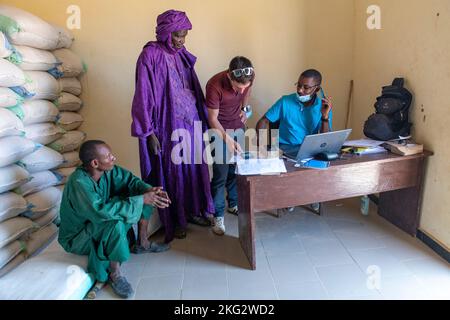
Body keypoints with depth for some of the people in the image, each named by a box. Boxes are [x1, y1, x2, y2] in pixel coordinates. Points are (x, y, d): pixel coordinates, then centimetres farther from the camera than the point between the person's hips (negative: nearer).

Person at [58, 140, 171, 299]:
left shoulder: (106, 169, -14)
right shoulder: (78, 183, -35)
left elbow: (130, 180, -6)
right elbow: (101, 211, -45)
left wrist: (149, 190, -28)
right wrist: (141, 200, -41)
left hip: (98, 218, 8)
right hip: (78, 236, -7)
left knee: (143, 194, -3)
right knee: (115, 223, -39)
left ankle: (142, 243, 13)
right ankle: (115, 274, -15)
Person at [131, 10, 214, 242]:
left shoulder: (182, 55, 10)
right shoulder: (150, 55, -11)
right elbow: (144, 96, -13)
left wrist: (202, 119, 13)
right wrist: (149, 132, -15)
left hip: (191, 122, 7)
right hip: (169, 125, -6)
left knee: (194, 167, 13)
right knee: (171, 171, 5)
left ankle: (193, 211, 32)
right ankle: (174, 221, 23)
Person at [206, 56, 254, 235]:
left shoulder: (249, 78, -15)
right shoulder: (214, 85, -29)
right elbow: (212, 118, -22)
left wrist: (244, 109, 1)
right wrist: (228, 139, -32)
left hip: (238, 127, 5)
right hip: (219, 130, -4)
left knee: (236, 169, 11)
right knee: (220, 173, -5)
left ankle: (234, 204, 30)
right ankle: (218, 215, 8)